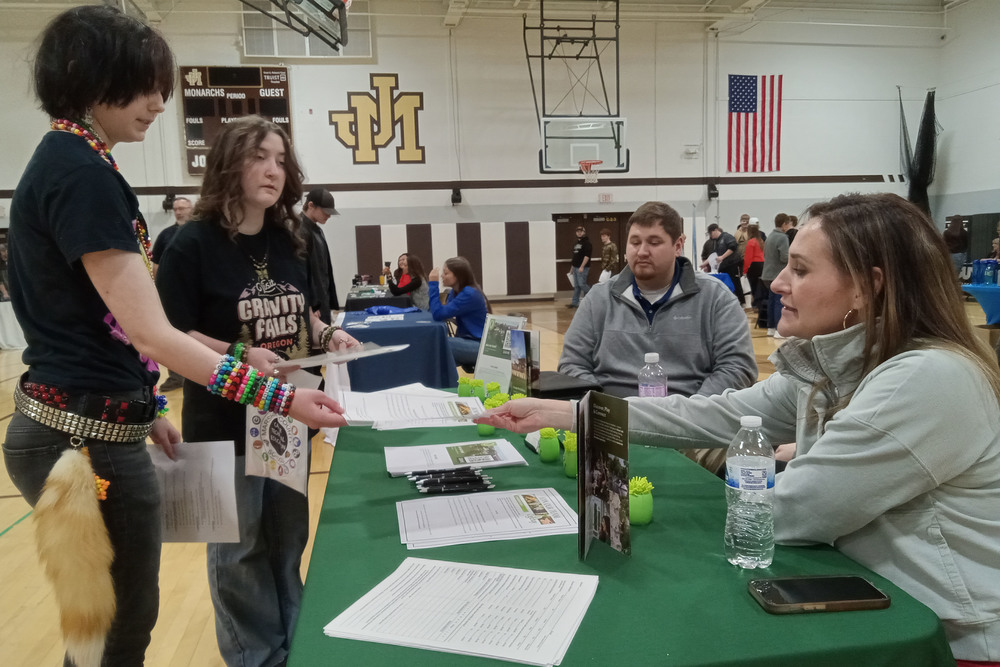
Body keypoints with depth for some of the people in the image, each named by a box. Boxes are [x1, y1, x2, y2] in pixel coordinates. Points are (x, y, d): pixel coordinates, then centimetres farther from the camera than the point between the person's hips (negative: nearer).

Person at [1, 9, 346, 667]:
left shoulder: (64, 163, 13)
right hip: (90, 437, -10)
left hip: (70, 426, 10)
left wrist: (143, 408, 19)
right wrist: (282, 396, -27)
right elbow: (148, 330, -24)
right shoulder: (82, 173, -19)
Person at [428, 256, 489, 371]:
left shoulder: (469, 294, -22)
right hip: (468, 341, 9)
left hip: (480, 345, -9)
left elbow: (438, 314, -26)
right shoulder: (455, 291, 7)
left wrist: (433, 283, -21)